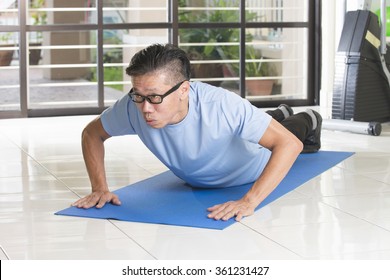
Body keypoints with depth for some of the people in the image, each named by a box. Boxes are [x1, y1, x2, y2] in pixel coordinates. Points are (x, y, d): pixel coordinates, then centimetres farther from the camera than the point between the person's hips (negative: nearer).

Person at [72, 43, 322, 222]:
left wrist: (250, 201, -57)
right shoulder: (132, 108, -39)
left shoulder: (222, 105, -50)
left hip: (252, 169, -4)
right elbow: (92, 134, -19)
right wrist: (100, 188, -32)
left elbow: (290, 143, -48)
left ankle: (308, 121, 67)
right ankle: (279, 115, 70)